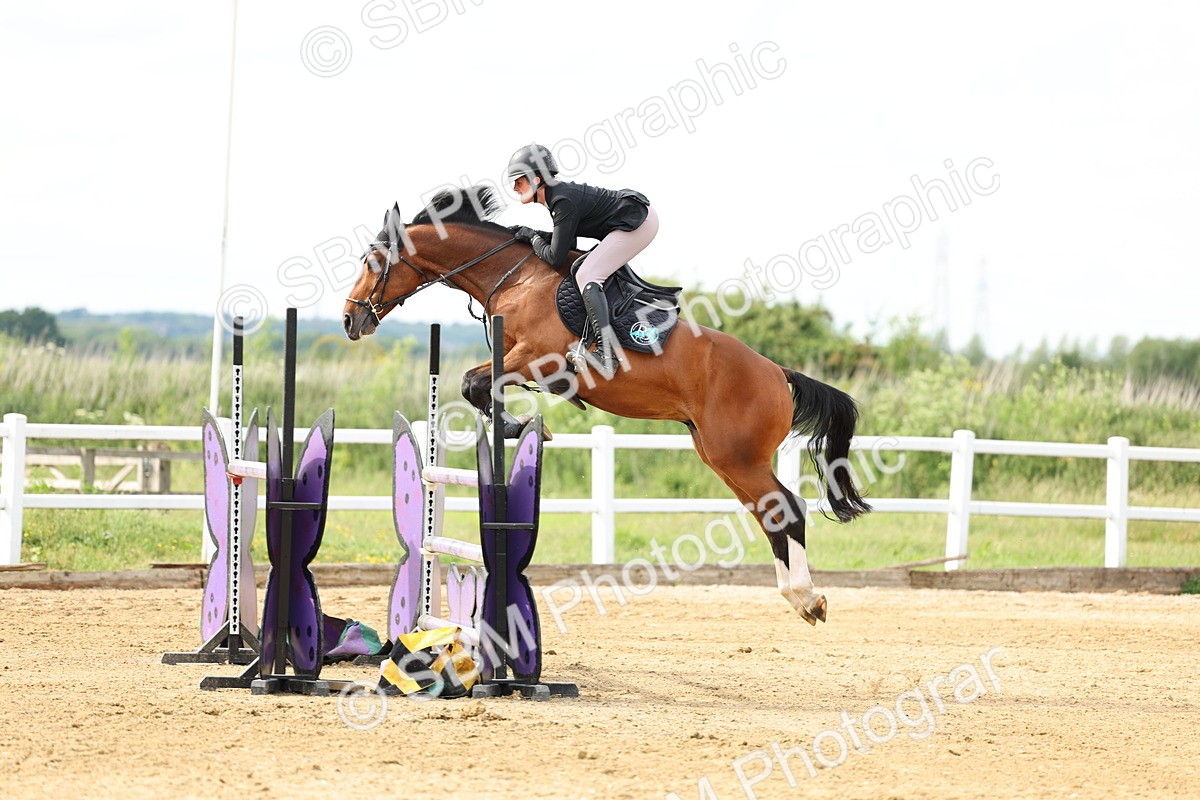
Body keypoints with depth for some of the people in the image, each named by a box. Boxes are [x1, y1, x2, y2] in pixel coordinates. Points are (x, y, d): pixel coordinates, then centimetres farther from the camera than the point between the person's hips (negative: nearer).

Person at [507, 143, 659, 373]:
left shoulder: (563, 202, -21)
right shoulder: (558, 191, 8)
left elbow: (556, 258, -20)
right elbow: (567, 242, 15)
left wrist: (533, 237, -4)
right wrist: (531, 235, 5)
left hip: (638, 222, -11)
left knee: (586, 276, -18)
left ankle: (606, 353, -30)